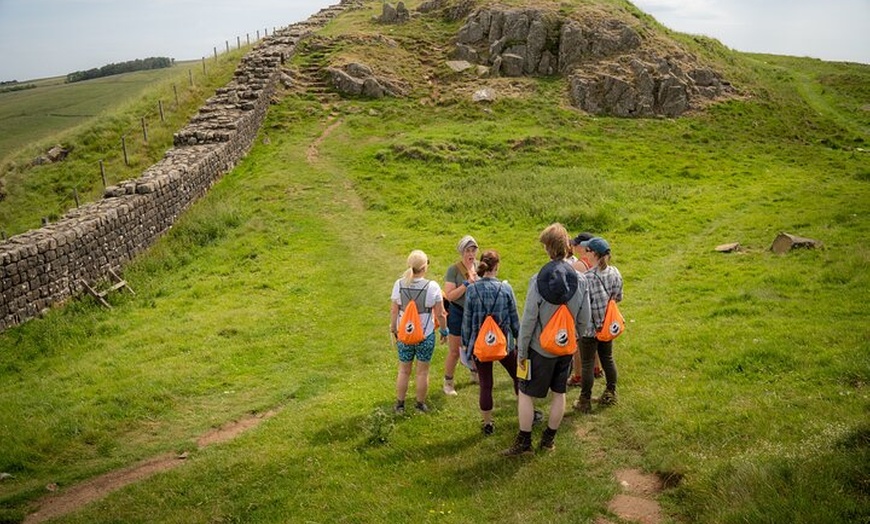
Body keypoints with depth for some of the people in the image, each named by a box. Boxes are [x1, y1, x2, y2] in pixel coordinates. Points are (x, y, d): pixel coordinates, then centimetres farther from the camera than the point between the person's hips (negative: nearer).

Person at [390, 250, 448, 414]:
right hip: (426, 335, -2)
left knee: (404, 370, 18)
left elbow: (393, 311, -5)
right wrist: (444, 330, 7)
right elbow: (440, 314, -10)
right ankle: (420, 404, 27)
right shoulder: (432, 286, -17)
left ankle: (400, 405, 28)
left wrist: (394, 331, 10)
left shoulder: (399, 284, -11)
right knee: (423, 371, 15)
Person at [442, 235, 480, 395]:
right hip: (458, 314, -5)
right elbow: (450, 296, -23)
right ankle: (448, 382, 24)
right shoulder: (454, 270, -18)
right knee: (454, 352, 6)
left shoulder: (479, 266, -3)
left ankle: (475, 374, 45)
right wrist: (467, 284, -29)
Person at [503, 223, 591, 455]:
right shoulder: (580, 280, -8)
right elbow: (584, 320, 0)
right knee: (559, 393, 17)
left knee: (525, 394, 9)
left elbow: (528, 319, -15)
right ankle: (549, 438, 29)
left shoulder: (538, 280, -19)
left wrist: (521, 350, -5)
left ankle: (523, 442, 15)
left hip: (540, 348, -4)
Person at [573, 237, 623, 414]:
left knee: (587, 364, 5)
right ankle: (610, 394, 34)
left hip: (589, 327, -6)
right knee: (607, 358, 21)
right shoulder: (614, 272, -4)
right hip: (607, 326, 6)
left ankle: (585, 401, 16)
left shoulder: (587, 277, -24)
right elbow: (619, 298, 6)